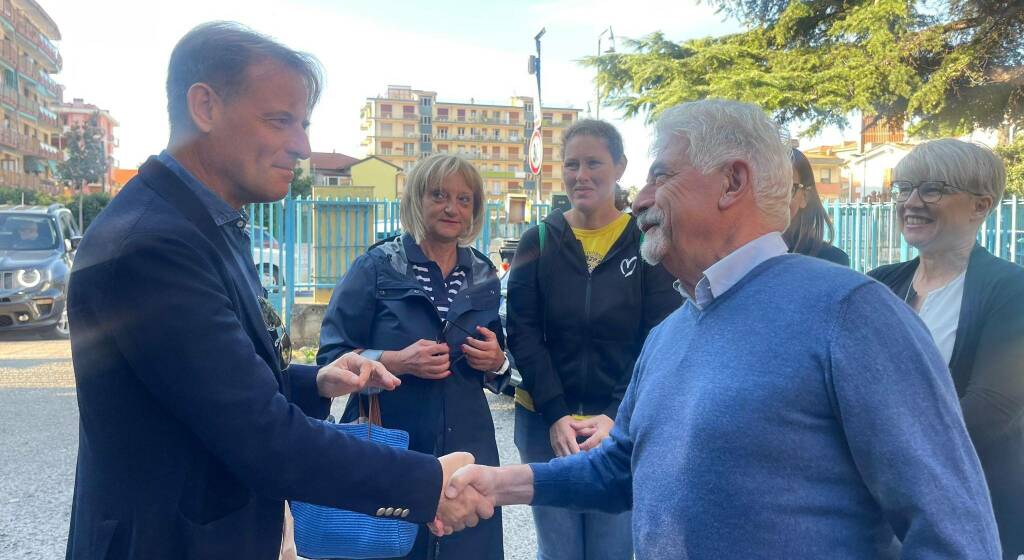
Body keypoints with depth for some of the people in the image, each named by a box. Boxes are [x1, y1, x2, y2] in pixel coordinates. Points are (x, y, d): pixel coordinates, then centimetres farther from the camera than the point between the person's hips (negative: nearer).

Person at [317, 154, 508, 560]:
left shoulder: (483, 276, 8)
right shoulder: (377, 266, -4)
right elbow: (331, 356, -6)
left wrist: (496, 361, -5)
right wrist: (396, 361, -21)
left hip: (466, 446, 4)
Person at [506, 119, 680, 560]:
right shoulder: (538, 242, 2)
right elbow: (523, 334, -3)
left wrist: (619, 417, -14)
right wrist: (555, 416, -12)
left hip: (624, 425, -1)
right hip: (546, 422, 1)